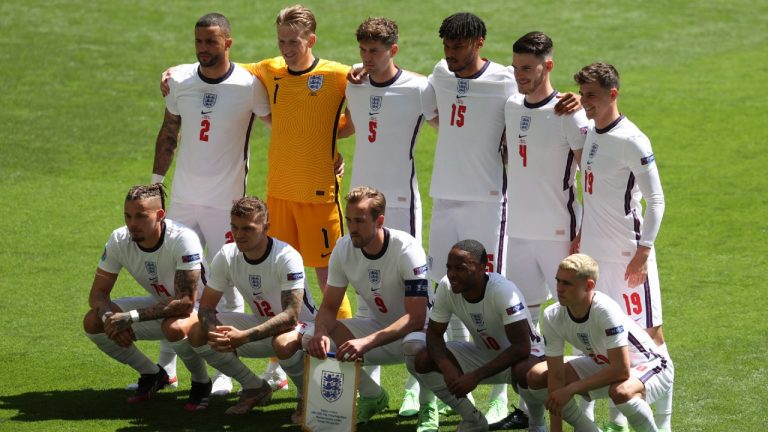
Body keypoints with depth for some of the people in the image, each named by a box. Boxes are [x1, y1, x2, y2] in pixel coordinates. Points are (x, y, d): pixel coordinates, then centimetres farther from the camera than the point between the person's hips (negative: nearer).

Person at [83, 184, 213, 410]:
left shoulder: (183, 239, -32)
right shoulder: (119, 240, -15)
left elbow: (186, 303, -35)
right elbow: (98, 292, -7)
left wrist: (130, 318, -36)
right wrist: (109, 316, -31)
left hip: (198, 308, -6)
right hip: (160, 305, 6)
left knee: (175, 327, -41)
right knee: (93, 321, -13)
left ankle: (201, 382, -8)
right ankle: (152, 375, 8)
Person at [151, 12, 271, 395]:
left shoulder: (249, 85, -10)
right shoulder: (180, 80, 2)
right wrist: (155, 180, 13)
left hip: (227, 203, -4)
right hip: (183, 198, 4)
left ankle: (224, 371, 9)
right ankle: (166, 365, 18)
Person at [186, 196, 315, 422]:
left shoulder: (287, 258, -27)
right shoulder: (226, 257, -10)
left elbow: (291, 315, -34)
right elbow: (206, 306, -5)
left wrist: (244, 336, -43)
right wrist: (214, 330, -30)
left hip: (301, 327, -6)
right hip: (262, 326, 6)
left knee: (284, 343, -42)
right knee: (198, 333, -14)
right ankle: (256, 388, 5)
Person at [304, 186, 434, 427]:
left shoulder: (406, 250, -25)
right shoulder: (344, 249, -10)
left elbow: (416, 318, -31)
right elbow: (329, 308, -5)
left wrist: (367, 342, -43)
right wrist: (322, 333, -30)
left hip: (417, 328, -5)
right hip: (379, 326, 6)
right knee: (313, 338, -17)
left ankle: (428, 403, -7)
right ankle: (372, 397, 6)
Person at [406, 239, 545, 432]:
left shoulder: (504, 291, -31)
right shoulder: (446, 287, -16)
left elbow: (522, 347, -34)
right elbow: (434, 333, -6)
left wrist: (475, 376, -38)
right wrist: (447, 369, -27)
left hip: (517, 356, -6)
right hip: (482, 354, 6)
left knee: (525, 371, -42)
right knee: (419, 359, -14)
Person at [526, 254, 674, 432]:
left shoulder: (606, 310, -35)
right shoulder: (552, 316, -17)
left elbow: (622, 370, -37)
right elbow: (556, 376, -15)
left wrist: (571, 389, -33)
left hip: (651, 366, -7)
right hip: (603, 365, 7)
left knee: (621, 391, -41)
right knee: (536, 377, -7)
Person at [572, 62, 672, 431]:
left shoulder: (631, 141, -14)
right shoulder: (590, 134, 9)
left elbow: (655, 200, -14)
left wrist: (643, 252, -18)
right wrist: (581, 237, 18)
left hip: (627, 254, -8)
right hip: (592, 250, 8)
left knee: (648, 332, -3)